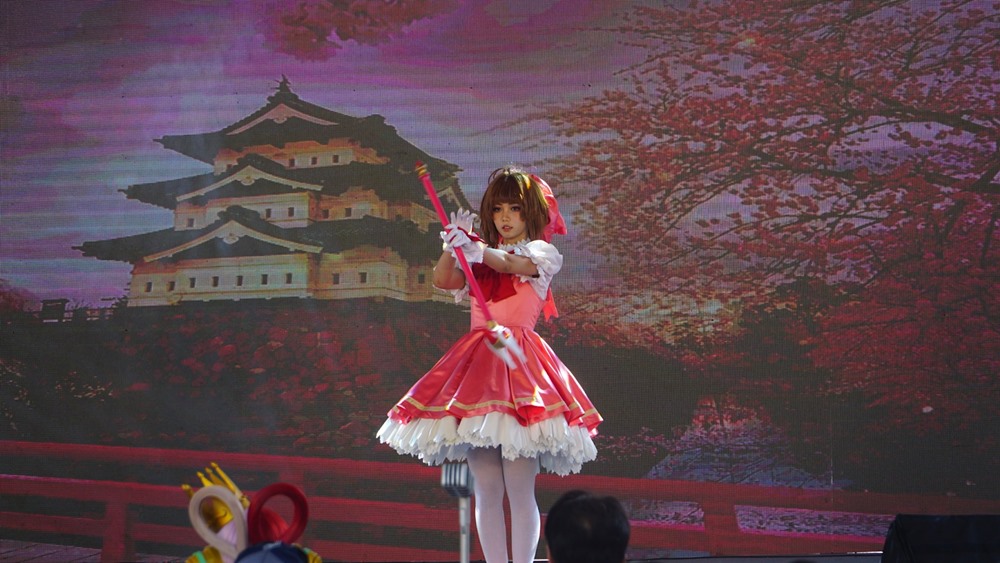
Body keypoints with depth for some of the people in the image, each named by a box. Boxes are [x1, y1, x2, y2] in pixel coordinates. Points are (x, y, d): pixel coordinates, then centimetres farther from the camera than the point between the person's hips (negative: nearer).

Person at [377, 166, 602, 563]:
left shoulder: (541, 252, 6)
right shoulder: (482, 258, 21)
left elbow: (513, 264, -17)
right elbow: (442, 279, 5)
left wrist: (477, 250, -36)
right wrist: (454, 242, -8)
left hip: (517, 357, -5)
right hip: (477, 361, 5)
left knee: (519, 490, -10)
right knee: (486, 491, 1)